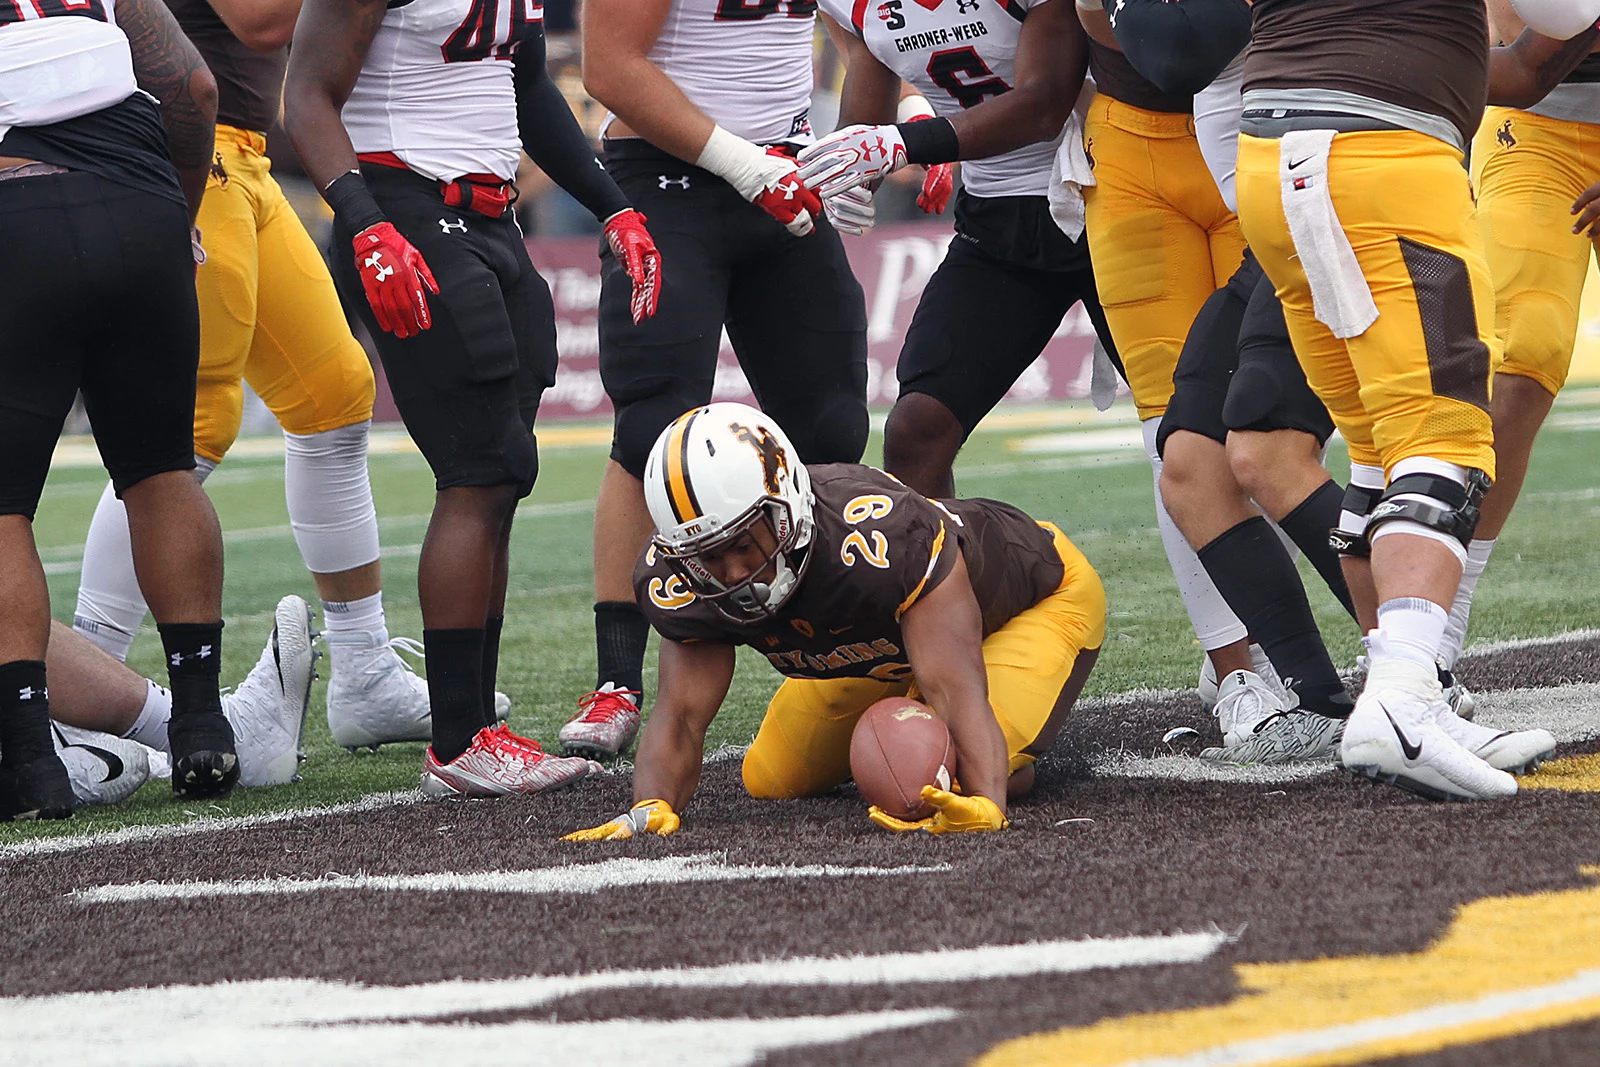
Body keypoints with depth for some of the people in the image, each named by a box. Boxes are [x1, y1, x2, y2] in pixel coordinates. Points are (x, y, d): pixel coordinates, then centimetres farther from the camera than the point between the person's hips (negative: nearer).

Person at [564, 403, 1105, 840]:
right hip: (880, 645, 6)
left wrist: (984, 805, -70)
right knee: (771, 783, 8)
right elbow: (680, 714, -27)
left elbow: (955, 691, -53)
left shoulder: (885, 539, -48)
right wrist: (652, 808, -49)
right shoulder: (682, 581, -29)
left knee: (965, 781, -29)